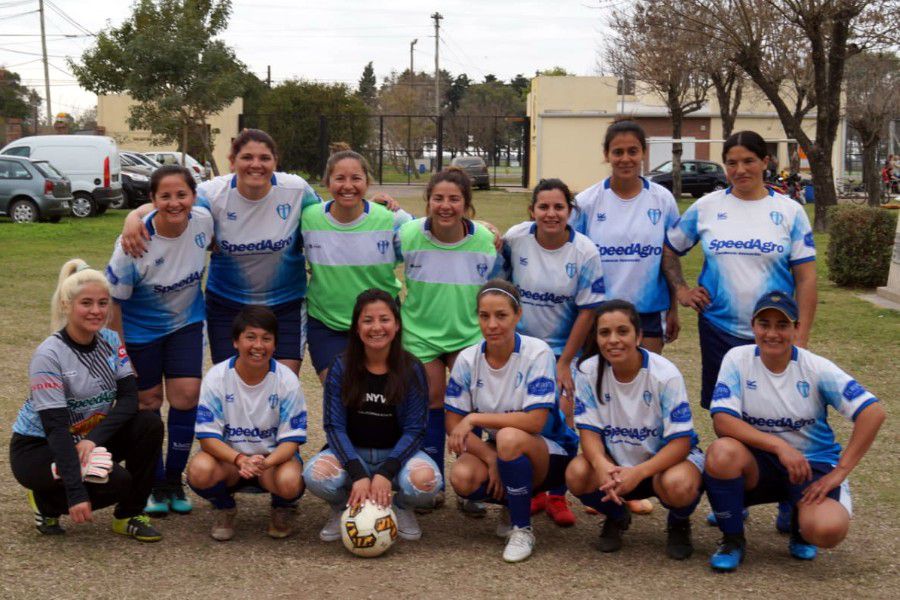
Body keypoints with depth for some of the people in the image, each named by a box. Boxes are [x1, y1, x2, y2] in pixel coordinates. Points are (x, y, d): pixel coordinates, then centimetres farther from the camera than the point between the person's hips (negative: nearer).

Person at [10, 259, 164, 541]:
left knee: (150, 423, -19)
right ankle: (46, 501, 2)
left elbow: (129, 398, -11)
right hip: (37, 447, -6)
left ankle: (129, 516, -4)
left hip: (91, 438, 6)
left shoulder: (110, 341, -3)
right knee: (117, 481, -28)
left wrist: (94, 439, -28)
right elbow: (56, 428, -26)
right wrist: (76, 494, -33)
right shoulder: (48, 356, -22)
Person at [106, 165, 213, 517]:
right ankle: (154, 485, 24)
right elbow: (112, 302, -19)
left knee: (186, 395, -5)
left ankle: (174, 479, 16)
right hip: (140, 329, -3)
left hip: (186, 321, 3)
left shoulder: (203, 221, -19)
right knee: (147, 402, 5)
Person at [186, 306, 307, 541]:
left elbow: (291, 440, -11)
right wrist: (240, 459, -33)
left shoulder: (287, 380, -12)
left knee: (289, 482, -34)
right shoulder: (217, 377, -12)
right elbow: (208, 436, -14)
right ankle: (224, 509, 4)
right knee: (199, 471, -33)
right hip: (228, 454, 1)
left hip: (273, 456, 0)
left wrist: (265, 462, -34)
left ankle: (283, 509, 7)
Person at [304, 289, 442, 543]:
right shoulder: (341, 367, -7)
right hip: (352, 454, 0)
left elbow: (414, 429, -9)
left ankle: (402, 508, 5)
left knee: (426, 480, -33)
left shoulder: (412, 370, -8)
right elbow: (334, 425, -10)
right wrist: (358, 474, -25)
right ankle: (342, 509, 4)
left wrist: (385, 472, -25)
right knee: (316, 474, -32)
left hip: (397, 454, 0)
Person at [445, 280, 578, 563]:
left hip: (549, 454, -4)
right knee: (462, 478, -28)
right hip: (494, 450, 4)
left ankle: (522, 528, -14)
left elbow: (535, 422, -26)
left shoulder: (537, 352, -18)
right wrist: (491, 459, -20)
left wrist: (475, 418, -26)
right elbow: (453, 425, -6)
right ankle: (515, 502, 6)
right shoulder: (468, 359, -7)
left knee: (510, 438, -37)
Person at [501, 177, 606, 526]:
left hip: (563, 347, -1)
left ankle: (557, 496, 9)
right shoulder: (514, 239, -10)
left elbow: (587, 311, -10)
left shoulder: (584, 252, -13)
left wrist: (564, 363, -10)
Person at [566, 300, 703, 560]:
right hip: (615, 461, 3)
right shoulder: (589, 371, -13)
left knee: (678, 485, -37)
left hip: (666, 456, -3)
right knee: (576, 474, -29)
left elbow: (681, 441, -22)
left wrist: (638, 473, -39)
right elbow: (589, 431, -11)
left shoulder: (665, 374, -22)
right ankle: (616, 517, 7)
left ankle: (679, 524, 3)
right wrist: (602, 464, -36)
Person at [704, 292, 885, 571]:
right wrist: (779, 445, -28)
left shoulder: (816, 368, -10)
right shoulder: (738, 359, -9)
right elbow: (722, 421, -18)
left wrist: (840, 471, -19)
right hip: (760, 462, 1)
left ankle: (798, 517, 11)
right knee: (721, 453, -34)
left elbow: (873, 412, -16)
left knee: (828, 530, -31)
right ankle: (732, 539, -7)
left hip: (813, 464, 0)